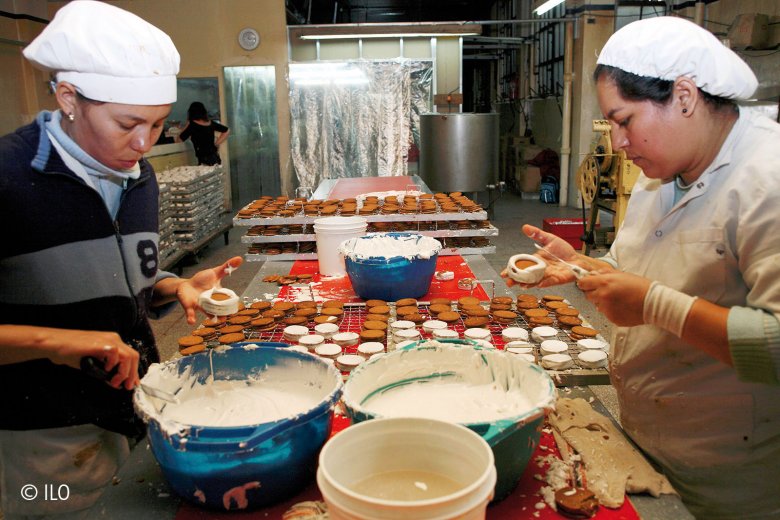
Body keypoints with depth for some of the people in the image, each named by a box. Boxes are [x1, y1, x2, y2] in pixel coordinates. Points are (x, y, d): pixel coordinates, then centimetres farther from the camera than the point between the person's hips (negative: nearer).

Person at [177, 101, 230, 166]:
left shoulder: (193, 125, -9)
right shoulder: (210, 123, 8)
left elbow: (180, 138, -1)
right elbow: (227, 131, 17)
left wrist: (187, 124, 8)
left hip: (205, 161, -7)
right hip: (215, 158, 7)